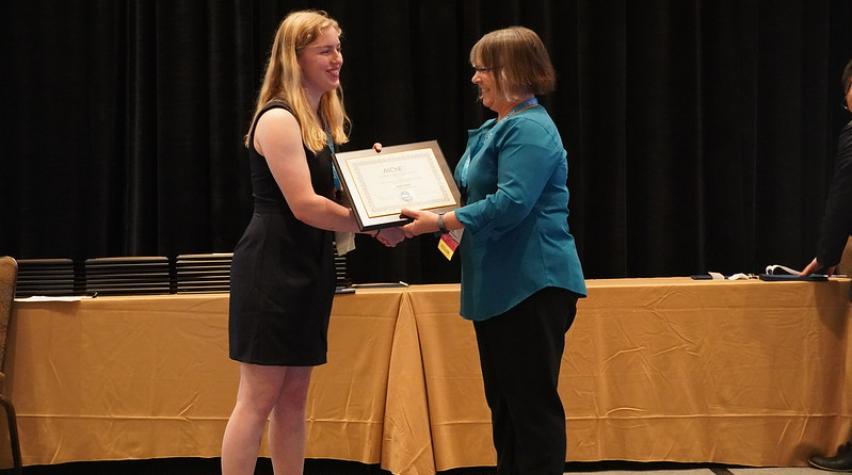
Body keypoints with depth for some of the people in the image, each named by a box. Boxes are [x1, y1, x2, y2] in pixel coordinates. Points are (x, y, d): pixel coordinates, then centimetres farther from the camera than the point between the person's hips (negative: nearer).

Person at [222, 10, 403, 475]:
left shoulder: (322, 120, 15)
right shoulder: (278, 119, -14)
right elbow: (304, 205, -21)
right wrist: (375, 225, -19)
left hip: (309, 266, 9)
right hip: (272, 267, -9)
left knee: (293, 397, 10)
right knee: (258, 397, -7)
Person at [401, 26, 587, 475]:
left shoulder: (530, 129, -15)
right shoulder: (493, 129, 17)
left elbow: (510, 204, -25)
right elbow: (470, 197, 21)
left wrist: (441, 223, -21)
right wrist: (420, 215, 9)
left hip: (531, 285, -10)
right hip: (498, 286, 10)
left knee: (532, 403, -5)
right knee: (504, 402, 14)